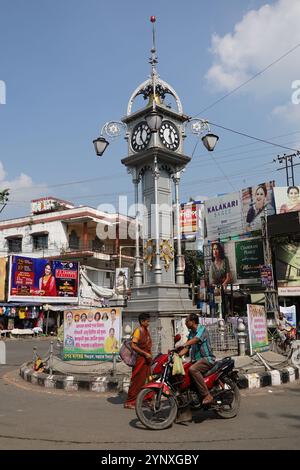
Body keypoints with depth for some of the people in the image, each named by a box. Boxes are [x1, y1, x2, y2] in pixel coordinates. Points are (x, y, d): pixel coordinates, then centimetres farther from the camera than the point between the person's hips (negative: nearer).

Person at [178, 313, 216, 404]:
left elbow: (195, 340, -28)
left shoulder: (202, 329, -8)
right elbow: (186, 348, 12)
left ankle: (207, 395, -27)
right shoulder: (191, 333, 18)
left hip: (207, 358, -9)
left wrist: (182, 345, -43)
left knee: (192, 369, -32)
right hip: (196, 359, 9)